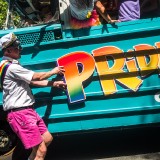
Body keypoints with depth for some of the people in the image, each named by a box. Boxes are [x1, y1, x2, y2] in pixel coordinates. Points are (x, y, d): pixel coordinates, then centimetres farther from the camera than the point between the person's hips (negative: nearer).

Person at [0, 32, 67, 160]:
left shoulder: (12, 65, 16)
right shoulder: (11, 67, -17)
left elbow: (31, 81, 16)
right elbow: (37, 77, -11)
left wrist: (53, 84, 10)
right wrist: (53, 71, 6)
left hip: (27, 111, 11)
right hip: (20, 113, -11)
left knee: (47, 139, 15)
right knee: (41, 150, -9)